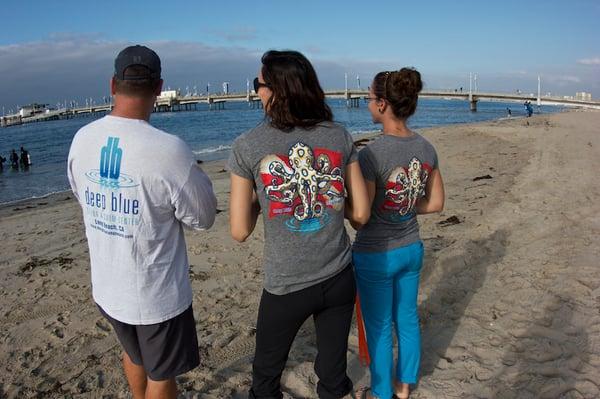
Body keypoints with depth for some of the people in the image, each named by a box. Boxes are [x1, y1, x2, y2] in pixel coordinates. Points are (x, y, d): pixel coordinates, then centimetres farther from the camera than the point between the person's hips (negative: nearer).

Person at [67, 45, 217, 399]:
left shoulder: (82, 139, -8)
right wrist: (194, 175, 0)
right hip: (157, 294, -6)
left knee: (134, 355, 31)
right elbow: (203, 218, -15)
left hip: (106, 288, 6)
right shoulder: (169, 150, -28)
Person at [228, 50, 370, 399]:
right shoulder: (340, 137, -4)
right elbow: (361, 213, -2)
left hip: (286, 288, -2)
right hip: (339, 279, 3)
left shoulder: (247, 147, -11)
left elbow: (240, 231, -9)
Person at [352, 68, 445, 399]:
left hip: (376, 255, -6)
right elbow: (436, 203, 4)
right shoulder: (426, 148, -4)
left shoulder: (371, 154, -25)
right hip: (412, 248, 7)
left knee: (379, 330, 14)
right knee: (407, 320, 23)